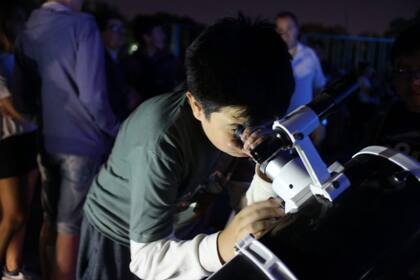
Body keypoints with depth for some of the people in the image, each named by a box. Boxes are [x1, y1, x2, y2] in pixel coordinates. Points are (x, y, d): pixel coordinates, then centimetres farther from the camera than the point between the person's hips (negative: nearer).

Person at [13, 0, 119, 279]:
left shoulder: (26, 30, 5)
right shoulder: (82, 25, -13)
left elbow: (23, 92, 10)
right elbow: (92, 94, -18)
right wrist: (114, 131, -3)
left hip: (45, 140, 6)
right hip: (80, 142, -6)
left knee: (50, 219, 18)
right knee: (70, 226, 3)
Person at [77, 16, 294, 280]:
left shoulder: (229, 114, -19)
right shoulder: (161, 141, -36)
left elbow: (251, 208, -16)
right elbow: (147, 257, -36)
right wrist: (222, 246, -52)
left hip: (170, 224, 5)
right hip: (117, 233, -5)